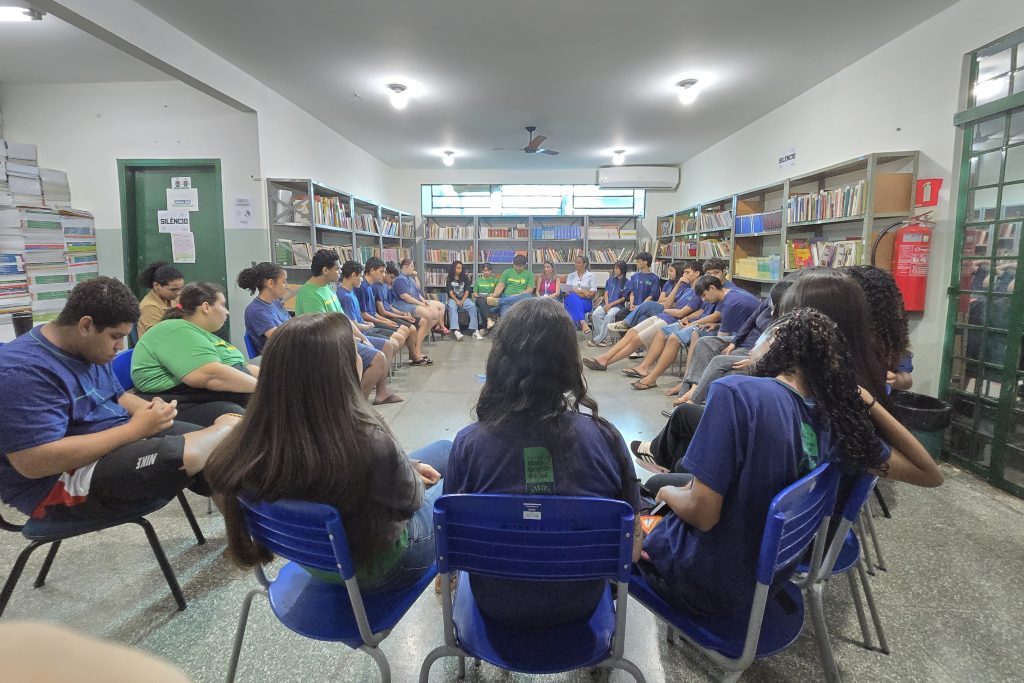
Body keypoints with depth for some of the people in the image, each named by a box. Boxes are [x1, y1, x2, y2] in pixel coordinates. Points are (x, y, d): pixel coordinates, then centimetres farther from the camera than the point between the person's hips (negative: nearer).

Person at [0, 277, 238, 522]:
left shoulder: (89, 348, 7)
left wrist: (151, 409, -5)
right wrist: (135, 429, -26)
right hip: (61, 483, -9)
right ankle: (228, 428, -6)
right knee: (179, 454, -32)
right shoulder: (22, 372, -23)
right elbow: (34, 463, -29)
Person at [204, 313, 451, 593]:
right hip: (378, 567, -5)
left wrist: (407, 466, 1)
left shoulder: (252, 445, -20)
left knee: (444, 450, 19)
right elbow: (410, 499, -19)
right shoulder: (369, 443, -40)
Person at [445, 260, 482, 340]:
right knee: (452, 307, -36)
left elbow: (467, 291, 4)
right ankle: (456, 331, -53)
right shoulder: (450, 279, 9)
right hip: (453, 299, -2)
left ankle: (475, 330, -37)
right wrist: (457, 300, -20)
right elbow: (450, 292, -2)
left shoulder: (465, 278, 13)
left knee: (472, 306, -30)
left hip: (464, 298, 2)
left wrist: (462, 301, -14)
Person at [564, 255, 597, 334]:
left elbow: (593, 293, 0)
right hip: (572, 300, 1)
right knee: (573, 298, -36)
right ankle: (583, 323, -51)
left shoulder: (590, 275, 9)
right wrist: (583, 292, -9)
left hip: (586, 302, -1)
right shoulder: (571, 275, 16)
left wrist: (576, 291, -11)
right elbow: (567, 290, 2)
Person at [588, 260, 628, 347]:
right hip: (606, 303, 5)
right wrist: (606, 305, -4)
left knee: (609, 315, -35)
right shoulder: (610, 280, 19)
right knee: (595, 314, -25)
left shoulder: (626, 282, 4)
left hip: (617, 305, -5)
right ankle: (604, 338, -19)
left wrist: (611, 304, -9)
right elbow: (606, 293, 14)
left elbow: (624, 298, -2)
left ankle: (597, 340, -29)